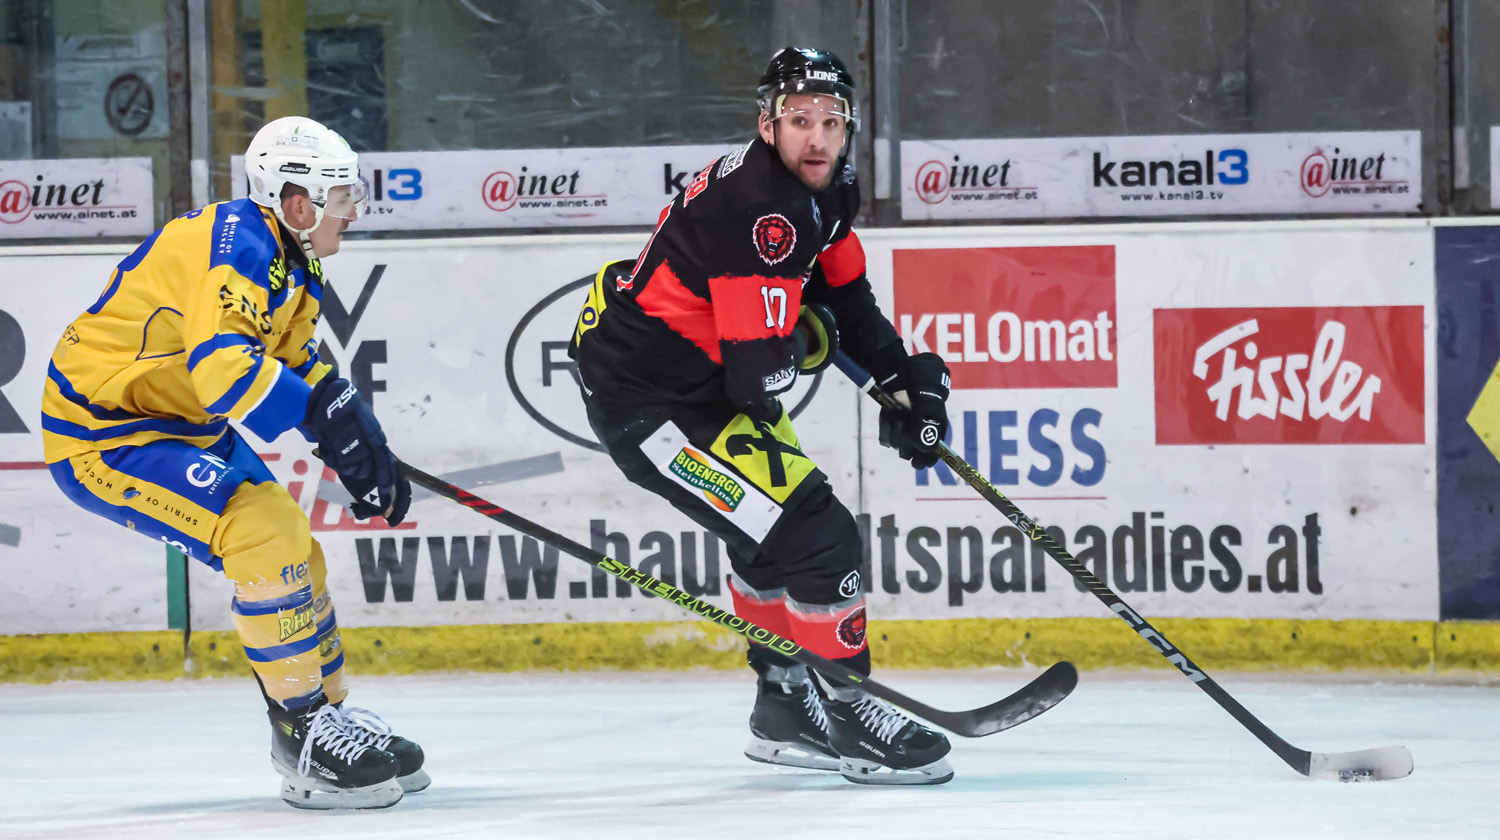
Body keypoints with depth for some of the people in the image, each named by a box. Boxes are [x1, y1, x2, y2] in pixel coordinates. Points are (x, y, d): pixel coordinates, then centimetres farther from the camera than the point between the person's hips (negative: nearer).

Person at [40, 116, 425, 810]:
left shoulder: (292, 261, 8)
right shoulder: (238, 244, -25)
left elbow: (293, 363, 22)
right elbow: (220, 364, -40)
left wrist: (368, 457, 11)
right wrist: (335, 418, -42)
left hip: (177, 423, 11)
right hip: (98, 434, -11)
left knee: (291, 554, 13)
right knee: (268, 536, -22)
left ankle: (326, 714, 29)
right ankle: (308, 734, -14)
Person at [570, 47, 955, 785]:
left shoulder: (827, 190, 4)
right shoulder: (761, 210, -27)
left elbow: (845, 295, 21)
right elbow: (760, 377, -27)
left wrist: (907, 378, 9)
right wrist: (807, 336, -5)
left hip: (703, 381, 11)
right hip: (646, 404, -11)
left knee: (781, 527, 25)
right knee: (814, 537, -13)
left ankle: (785, 708, 38)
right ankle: (848, 717, 0)